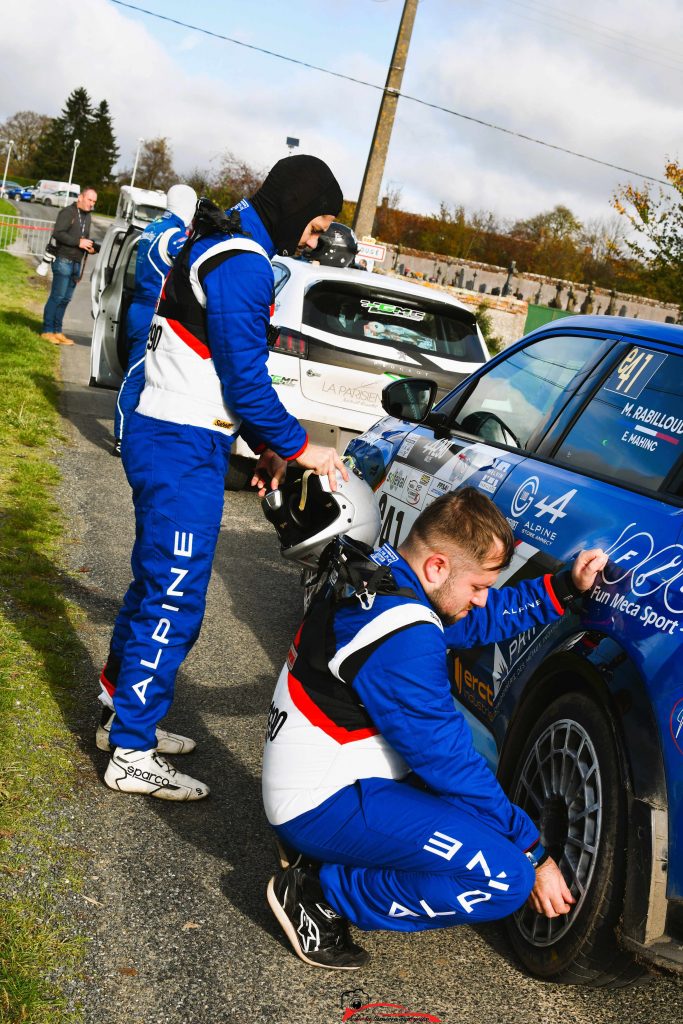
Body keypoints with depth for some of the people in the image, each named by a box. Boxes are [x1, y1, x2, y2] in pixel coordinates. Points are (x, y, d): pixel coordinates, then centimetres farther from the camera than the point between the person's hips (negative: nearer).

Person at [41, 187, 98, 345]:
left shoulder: (87, 216, 17)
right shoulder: (67, 212, -8)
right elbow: (57, 233, -17)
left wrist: (90, 246, 5)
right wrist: (78, 242, -20)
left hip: (76, 263, 8)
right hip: (63, 261, -8)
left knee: (66, 298, 8)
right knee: (57, 296, -7)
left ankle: (57, 331, 13)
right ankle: (47, 331, -3)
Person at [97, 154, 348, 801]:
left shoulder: (221, 247, 17)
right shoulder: (243, 263, -17)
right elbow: (246, 380, -19)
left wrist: (264, 446, 16)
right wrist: (298, 448, -6)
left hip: (163, 438, 11)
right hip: (184, 452, -11)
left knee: (155, 583, 18)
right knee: (174, 602, -4)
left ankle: (123, 714, 31)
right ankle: (132, 755, 5)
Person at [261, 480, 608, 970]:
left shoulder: (373, 572, 2)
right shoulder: (402, 637, -26)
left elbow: (484, 617, 14)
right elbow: (446, 759, -21)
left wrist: (565, 587, 2)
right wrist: (533, 855, -12)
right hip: (323, 805, -10)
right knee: (505, 878, -18)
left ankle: (316, 852, 13)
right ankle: (319, 892, -7)